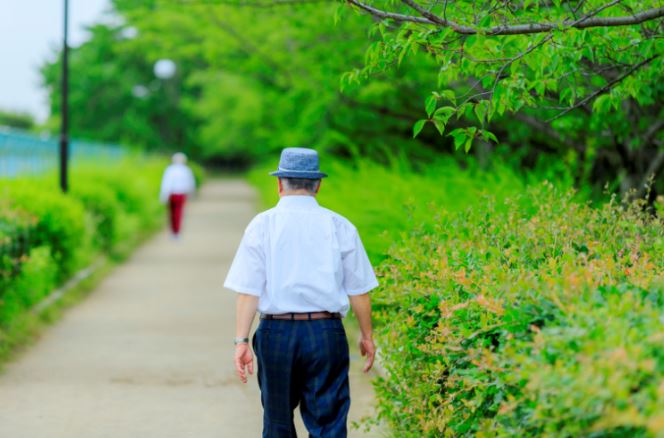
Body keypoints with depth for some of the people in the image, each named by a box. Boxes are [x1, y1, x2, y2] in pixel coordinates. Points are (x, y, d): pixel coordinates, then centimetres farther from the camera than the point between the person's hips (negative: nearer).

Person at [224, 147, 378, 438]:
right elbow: (358, 291, 4)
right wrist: (367, 336, 15)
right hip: (326, 332, 0)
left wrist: (241, 340, -7)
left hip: (276, 331, 0)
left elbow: (248, 290, -7)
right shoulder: (339, 226, 2)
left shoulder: (262, 225, 0)